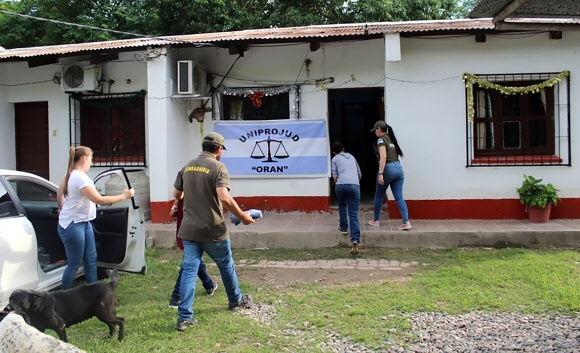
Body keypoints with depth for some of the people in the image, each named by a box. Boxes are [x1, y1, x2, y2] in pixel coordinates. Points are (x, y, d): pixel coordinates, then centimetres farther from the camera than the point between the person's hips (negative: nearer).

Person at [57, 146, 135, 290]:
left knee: (91, 259, 12)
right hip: (72, 226, -10)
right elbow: (100, 200, -25)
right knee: (74, 264, 0)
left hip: (83, 223, 10)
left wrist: (62, 210, 31)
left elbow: (59, 192, 23)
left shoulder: (71, 175, 10)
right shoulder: (80, 178, -22)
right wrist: (123, 196, -17)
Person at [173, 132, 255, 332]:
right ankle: (236, 300, 37)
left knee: (189, 270, 3)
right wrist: (242, 216, -14)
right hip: (213, 230, -4)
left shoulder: (187, 167, 7)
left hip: (189, 229, 5)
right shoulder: (218, 167, -13)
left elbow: (176, 195, 17)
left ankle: (184, 317, -1)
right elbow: (224, 198, -25)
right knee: (226, 265, 17)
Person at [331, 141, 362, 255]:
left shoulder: (335, 159, 18)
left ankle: (343, 227, 33)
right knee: (353, 214, -3)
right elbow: (359, 174, 34)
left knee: (342, 205, 31)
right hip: (354, 185, 2)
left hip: (341, 185, -2)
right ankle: (355, 241, -16)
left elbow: (335, 177, 9)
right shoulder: (351, 157, 30)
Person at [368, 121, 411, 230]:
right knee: (399, 197, 4)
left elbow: (383, 157, -19)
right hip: (398, 168, 7)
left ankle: (375, 221, 23)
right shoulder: (391, 139, 17)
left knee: (378, 196, 11)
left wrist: (380, 174, -23)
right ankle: (406, 222, -7)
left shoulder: (381, 140, -7)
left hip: (388, 168, -7)